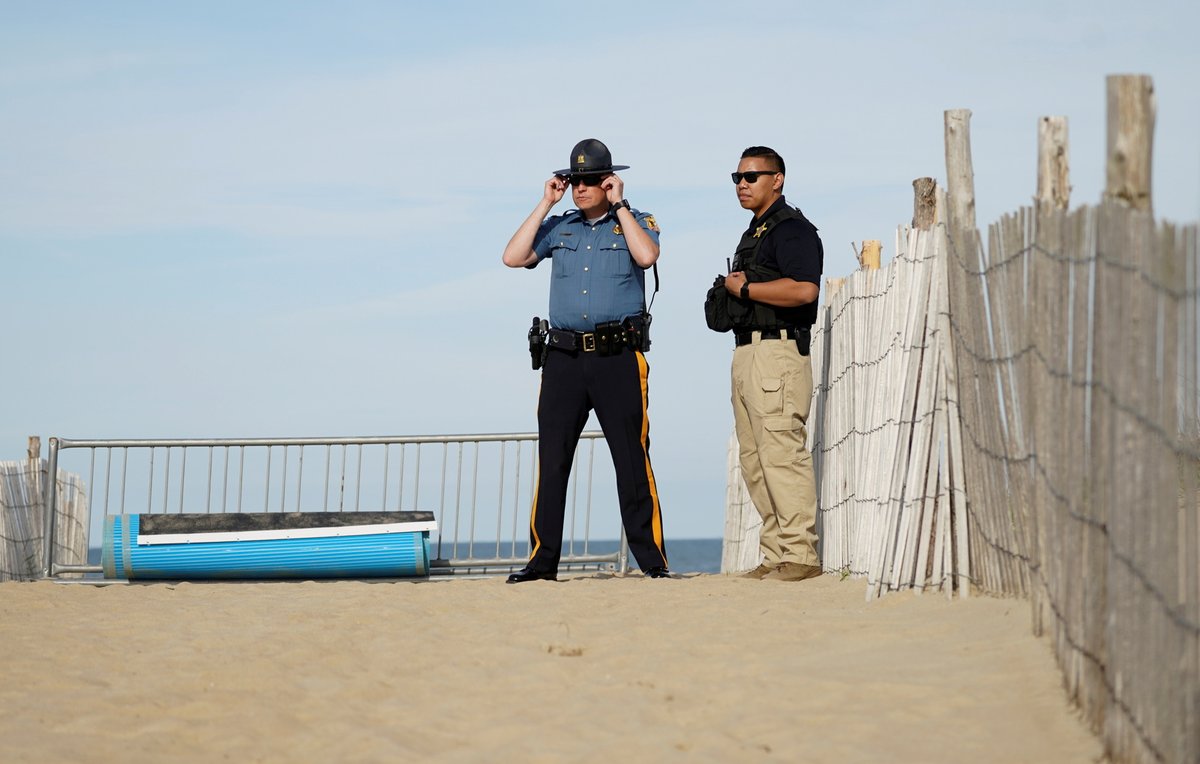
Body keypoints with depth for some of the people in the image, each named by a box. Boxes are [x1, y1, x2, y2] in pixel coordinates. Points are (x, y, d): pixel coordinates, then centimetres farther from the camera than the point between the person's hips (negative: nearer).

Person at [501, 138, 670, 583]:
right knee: (551, 462, 1)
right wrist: (545, 204, 5)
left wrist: (619, 205, -5)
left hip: (619, 357, -3)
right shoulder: (558, 228, 17)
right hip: (564, 357, 3)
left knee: (633, 462, -4)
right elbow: (513, 258, 3)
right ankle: (542, 564, 5)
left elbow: (646, 256, -13)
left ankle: (652, 562, -1)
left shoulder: (635, 223, 8)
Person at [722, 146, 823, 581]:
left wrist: (745, 288, -13)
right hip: (746, 351, 11)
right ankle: (774, 555, 11)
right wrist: (732, 291, 9)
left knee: (782, 452, -14)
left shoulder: (791, 229, -8)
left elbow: (804, 288, -22)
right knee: (754, 459, 9)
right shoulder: (753, 234, 24)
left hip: (777, 351, -11)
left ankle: (801, 555, -14)